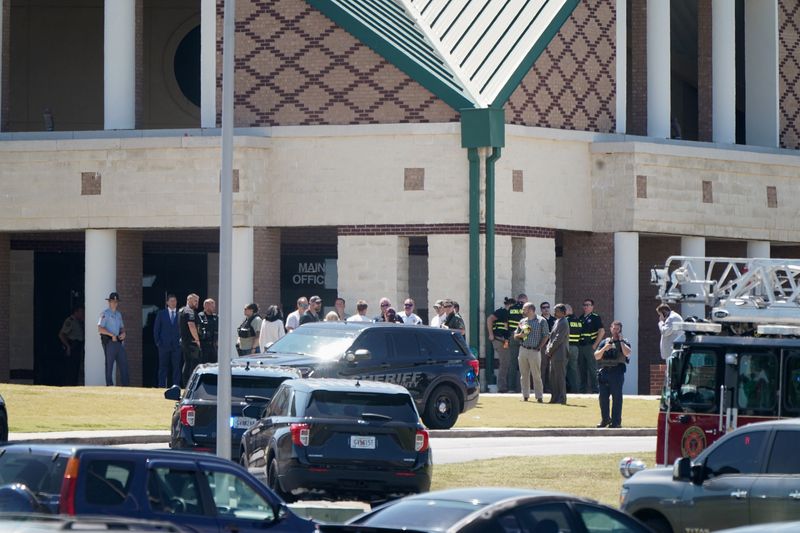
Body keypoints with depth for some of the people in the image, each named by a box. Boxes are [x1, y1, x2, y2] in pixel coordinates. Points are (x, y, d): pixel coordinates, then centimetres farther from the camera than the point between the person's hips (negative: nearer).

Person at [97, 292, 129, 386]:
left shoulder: (118, 314, 19)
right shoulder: (105, 314, -5)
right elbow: (100, 328, -14)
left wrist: (123, 333, 2)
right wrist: (112, 335, -18)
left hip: (119, 341, 7)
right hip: (109, 342, -7)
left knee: (123, 362, 4)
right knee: (109, 364, -5)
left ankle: (125, 383, 6)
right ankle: (109, 384, -3)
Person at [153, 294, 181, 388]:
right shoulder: (161, 314, 8)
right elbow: (156, 329, 8)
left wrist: (182, 340, -2)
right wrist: (157, 342, 0)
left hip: (176, 345, 0)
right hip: (164, 345, 0)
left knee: (176, 367, -2)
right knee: (163, 367, 2)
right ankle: (162, 386, 5)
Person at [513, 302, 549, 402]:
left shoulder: (541, 321, 0)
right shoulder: (522, 322, 15)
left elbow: (546, 336, -1)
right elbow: (515, 335, 19)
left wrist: (539, 347, -9)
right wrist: (520, 335, -4)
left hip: (534, 351, -5)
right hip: (523, 349, 5)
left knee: (536, 375, -5)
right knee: (524, 374, 5)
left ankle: (539, 397, -2)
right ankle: (525, 396, 11)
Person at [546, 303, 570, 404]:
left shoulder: (563, 323, -13)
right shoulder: (557, 322, 17)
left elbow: (558, 339, -18)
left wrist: (550, 351, -13)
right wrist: (548, 350, 9)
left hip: (559, 354, -10)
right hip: (554, 355, 10)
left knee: (560, 377, -6)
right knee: (553, 377, 11)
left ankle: (561, 399, -2)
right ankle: (555, 397, 16)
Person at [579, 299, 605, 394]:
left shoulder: (595, 317, -3)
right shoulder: (580, 318, 16)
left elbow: (602, 331, -10)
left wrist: (595, 345, -14)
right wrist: (577, 345, 10)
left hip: (590, 346, -7)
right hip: (580, 346, 7)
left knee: (592, 369, -7)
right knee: (581, 369, 8)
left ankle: (594, 389, -8)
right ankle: (583, 389, 13)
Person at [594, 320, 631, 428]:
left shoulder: (624, 342, 7)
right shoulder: (605, 342, 17)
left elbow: (627, 353, -14)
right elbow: (596, 356, 10)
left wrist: (621, 340, -7)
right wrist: (604, 348, -6)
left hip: (617, 371, -4)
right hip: (604, 371, 4)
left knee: (617, 397, -4)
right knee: (603, 397, 5)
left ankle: (616, 421, -2)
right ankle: (605, 419, 18)